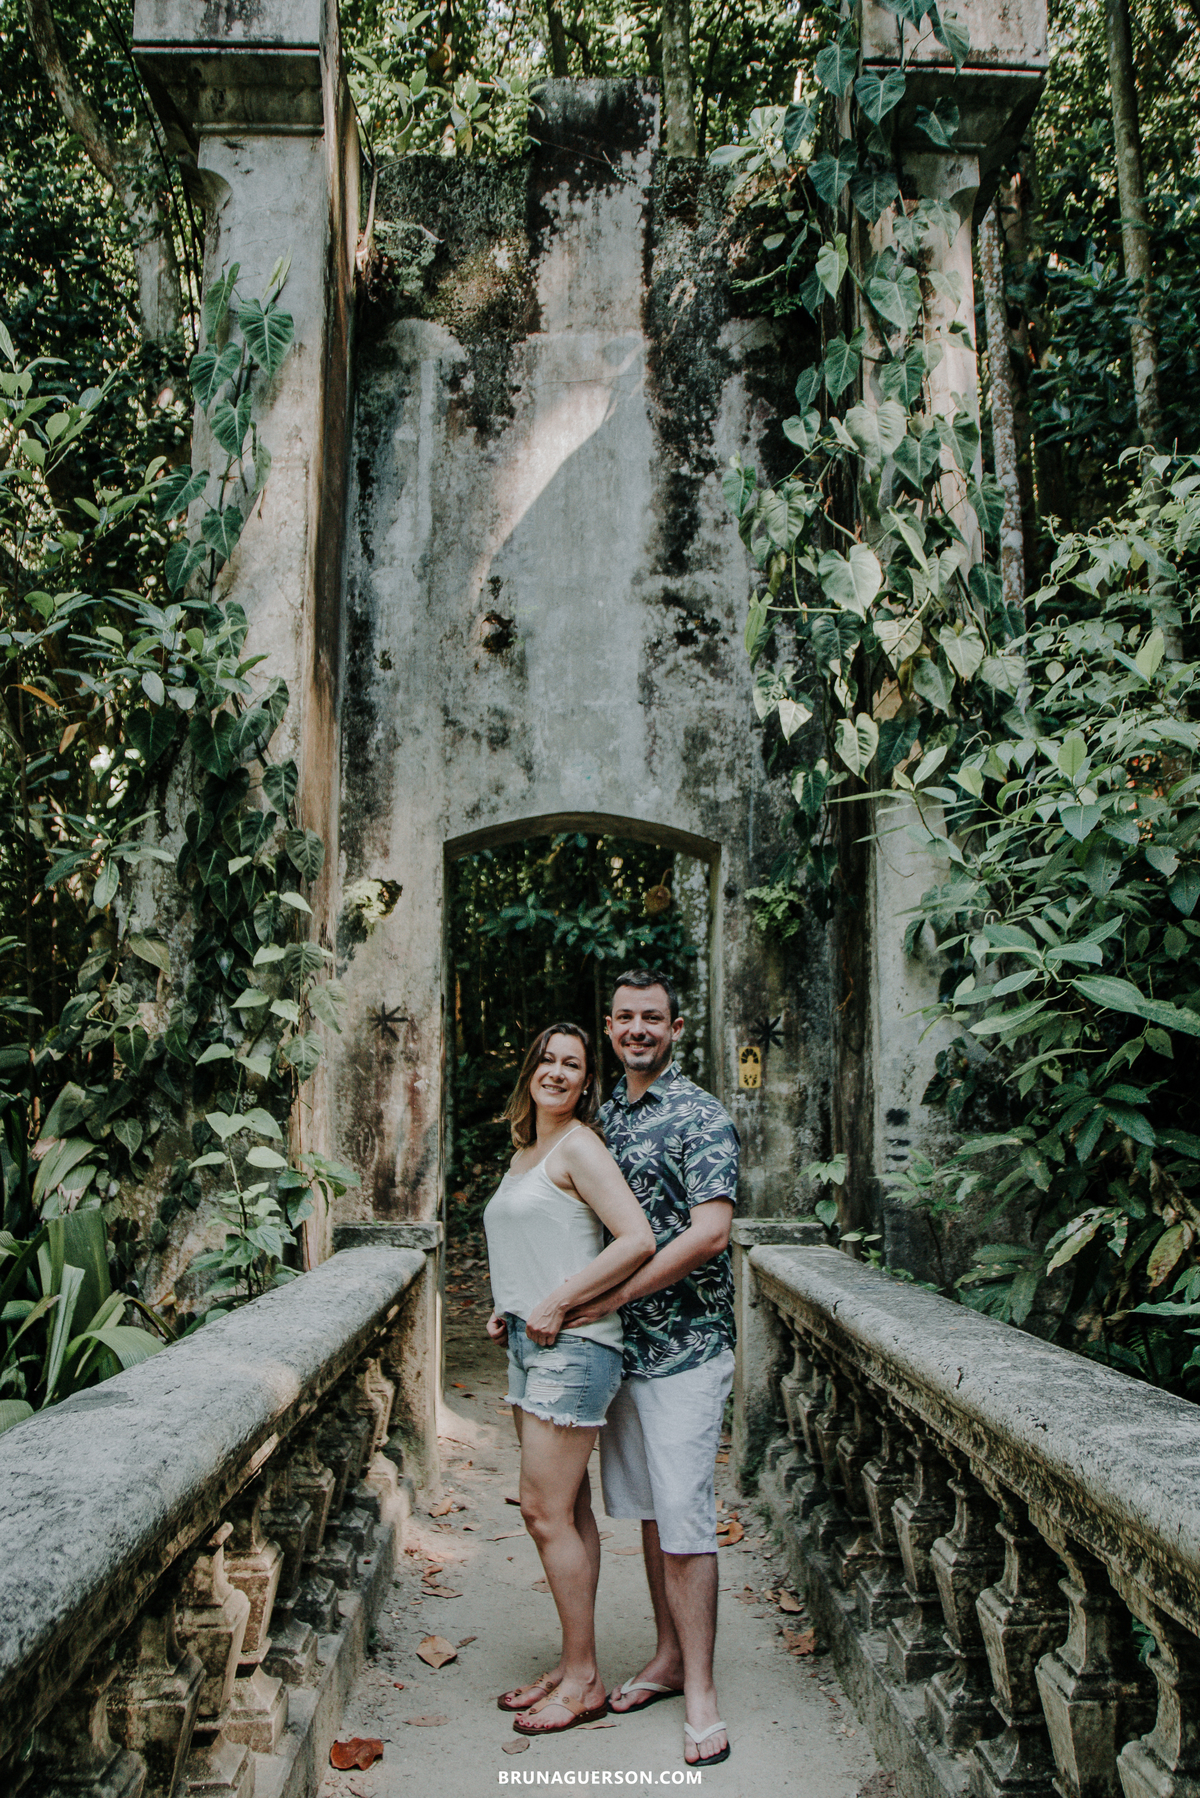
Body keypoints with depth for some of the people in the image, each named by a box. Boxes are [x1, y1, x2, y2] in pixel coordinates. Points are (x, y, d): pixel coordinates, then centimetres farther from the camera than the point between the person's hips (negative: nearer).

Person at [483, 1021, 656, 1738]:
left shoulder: (578, 1146, -12)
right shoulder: (523, 1155, 15)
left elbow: (637, 1240, -21)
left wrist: (557, 1304, -18)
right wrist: (508, 1308, 12)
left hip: (572, 1347, -9)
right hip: (531, 1347, 9)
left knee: (546, 1512, -3)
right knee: (570, 1510, 14)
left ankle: (584, 1682, 10)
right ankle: (575, 1667, 23)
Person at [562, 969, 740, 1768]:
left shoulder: (701, 1116, -12)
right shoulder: (604, 1117, 10)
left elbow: (709, 1232, -21)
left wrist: (609, 1298, -21)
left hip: (685, 1345, -7)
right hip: (621, 1343, 7)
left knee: (685, 1516, -2)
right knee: (648, 1508, 16)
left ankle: (700, 1687, 11)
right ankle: (668, 1657, 30)